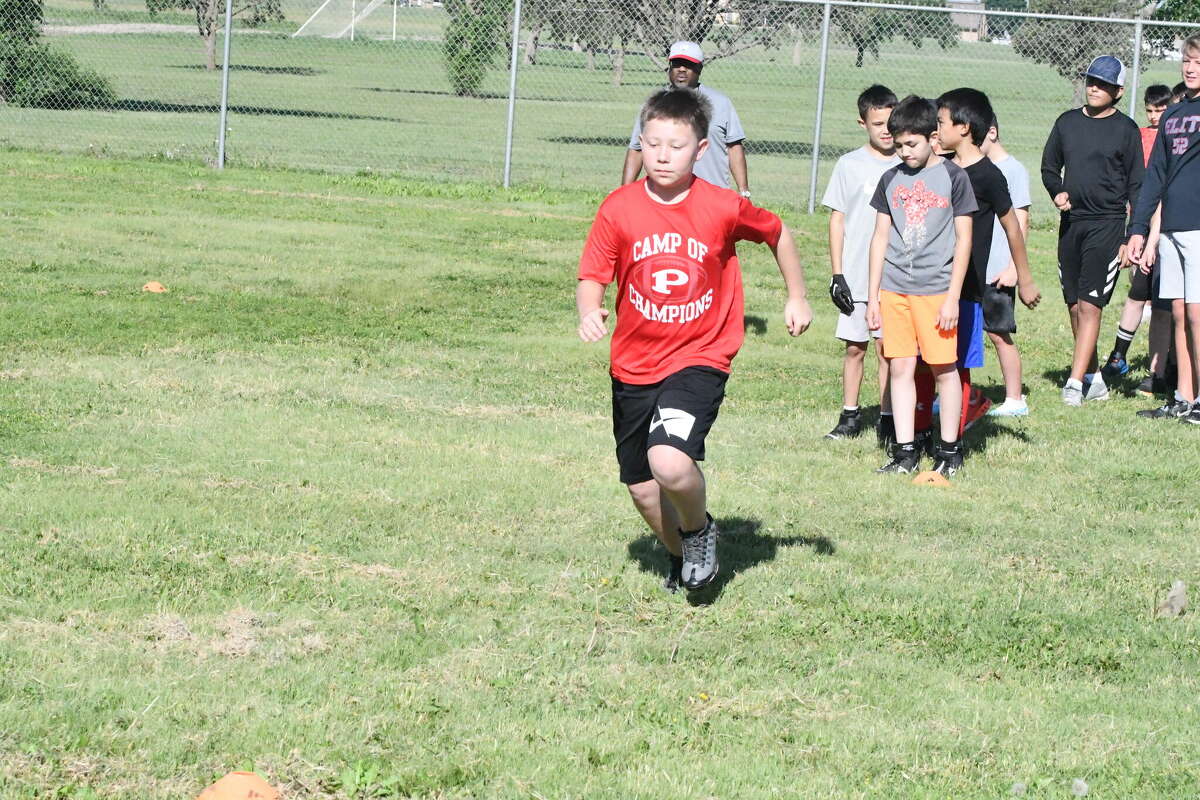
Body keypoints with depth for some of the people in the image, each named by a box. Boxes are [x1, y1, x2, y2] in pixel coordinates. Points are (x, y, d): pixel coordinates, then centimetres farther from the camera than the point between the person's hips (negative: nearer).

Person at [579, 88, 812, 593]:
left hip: (699, 360, -3)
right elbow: (593, 275, -6)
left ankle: (699, 528, 5)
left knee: (670, 463, -28)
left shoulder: (724, 209, -10)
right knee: (643, 488, 13)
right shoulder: (619, 209, -7)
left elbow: (777, 233, 9)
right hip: (634, 364, 4)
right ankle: (680, 557, 43)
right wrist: (589, 312, -28)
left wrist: (796, 297, 16)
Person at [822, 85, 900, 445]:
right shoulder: (850, 165, 3)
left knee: (887, 346, -1)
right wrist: (837, 274, -1)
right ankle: (850, 416, 16)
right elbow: (837, 221, 4)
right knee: (855, 346, 5)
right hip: (856, 276, 0)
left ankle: (888, 419, 6)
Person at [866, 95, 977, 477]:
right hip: (894, 289, 4)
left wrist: (952, 298, -6)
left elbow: (964, 239, -2)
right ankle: (905, 452, 9)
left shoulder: (953, 178, -3)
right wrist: (873, 295, 10)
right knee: (900, 368, 4)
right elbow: (881, 237, 14)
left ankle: (949, 450, 10)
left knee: (944, 369, 0)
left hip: (936, 288, -4)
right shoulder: (891, 180, 9)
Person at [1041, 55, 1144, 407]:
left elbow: (1136, 186, -1)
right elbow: (1049, 166, 19)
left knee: (1090, 305, -11)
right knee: (1075, 305, 7)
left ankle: (1075, 382, -13)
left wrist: (1132, 238, -6)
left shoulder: (1126, 129, -1)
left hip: (1107, 224, -5)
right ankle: (1094, 379, 17)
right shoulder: (1067, 122, 11)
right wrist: (1057, 192, -3)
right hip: (1071, 221, 5)